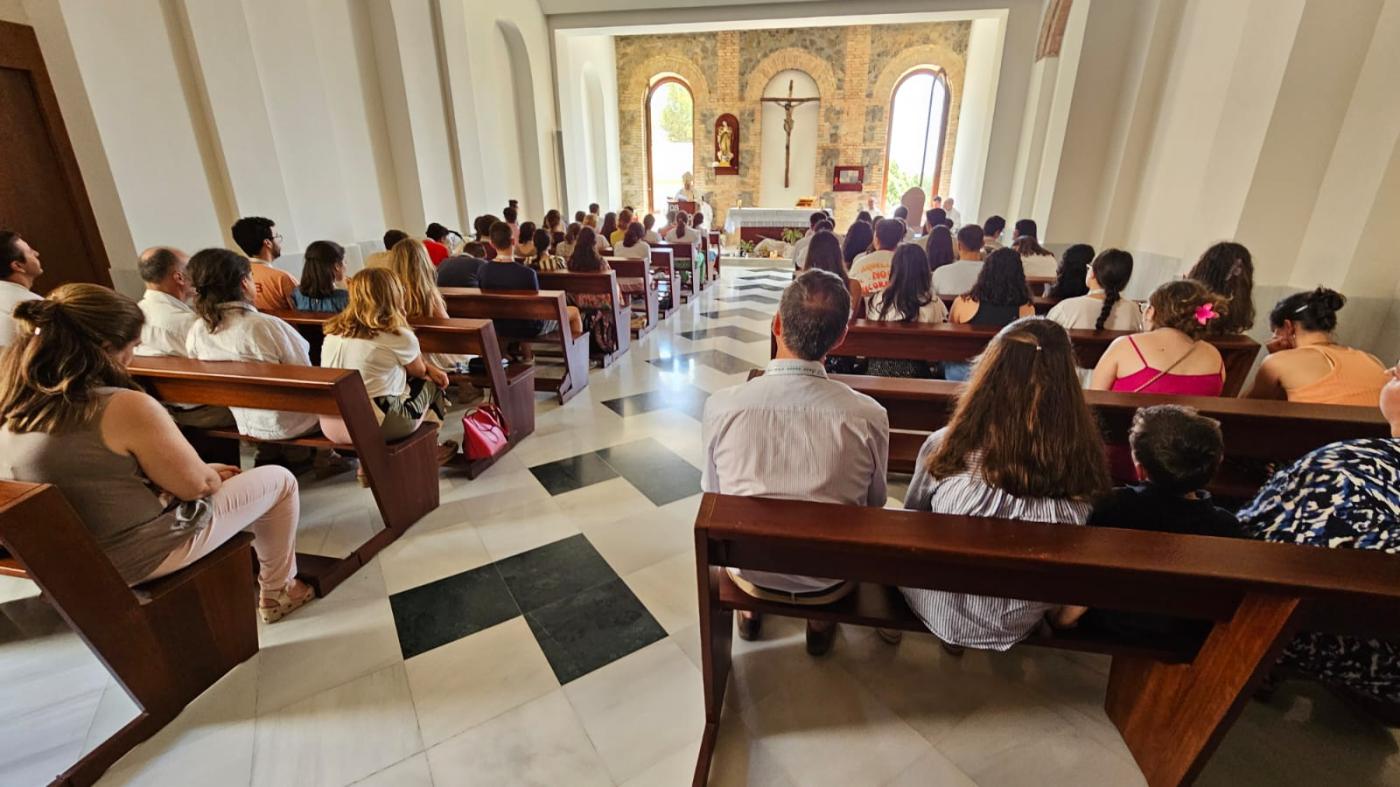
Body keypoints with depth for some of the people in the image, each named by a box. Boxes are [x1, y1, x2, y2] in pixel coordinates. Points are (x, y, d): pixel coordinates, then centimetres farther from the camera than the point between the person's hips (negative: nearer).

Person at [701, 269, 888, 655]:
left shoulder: (721, 405, -23)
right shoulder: (869, 415, -23)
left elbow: (713, 493, -5)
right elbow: (874, 505, -5)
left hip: (750, 571, 1)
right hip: (829, 583, 0)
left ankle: (750, 611, 42)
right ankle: (821, 622, 37)